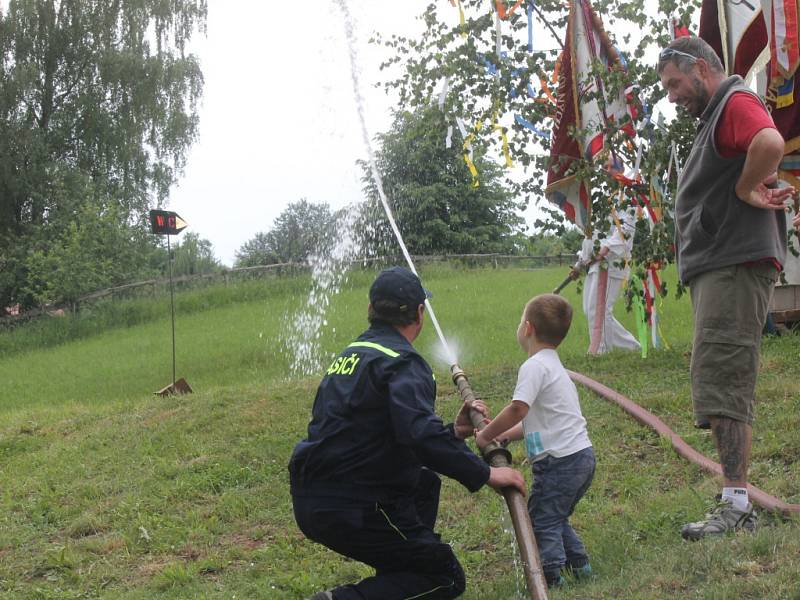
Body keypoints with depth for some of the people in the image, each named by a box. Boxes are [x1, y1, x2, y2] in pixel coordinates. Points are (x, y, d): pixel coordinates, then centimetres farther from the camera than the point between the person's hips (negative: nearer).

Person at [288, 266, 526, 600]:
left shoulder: (351, 353, 16)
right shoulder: (402, 362, -13)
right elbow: (421, 435, -29)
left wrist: (454, 432, 19)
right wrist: (485, 474, -21)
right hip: (351, 510, -9)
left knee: (425, 483, 28)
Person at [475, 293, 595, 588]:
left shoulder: (534, 366, -14)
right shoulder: (553, 365, 19)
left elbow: (518, 409, -26)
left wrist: (486, 435, -14)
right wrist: (504, 436, 11)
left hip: (560, 460, -10)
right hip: (582, 455, 10)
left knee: (541, 519, -1)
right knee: (556, 517, 23)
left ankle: (551, 577, -2)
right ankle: (578, 563, 26)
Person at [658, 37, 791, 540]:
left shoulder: (736, 103, -7)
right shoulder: (715, 118, 25)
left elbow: (771, 143, -29)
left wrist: (746, 190, -14)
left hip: (736, 265, -11)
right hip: (715, 268, 11)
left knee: (722, 385, -14)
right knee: (721, 386, 9)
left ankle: (736, 505, -15)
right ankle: (737, 503, 12)